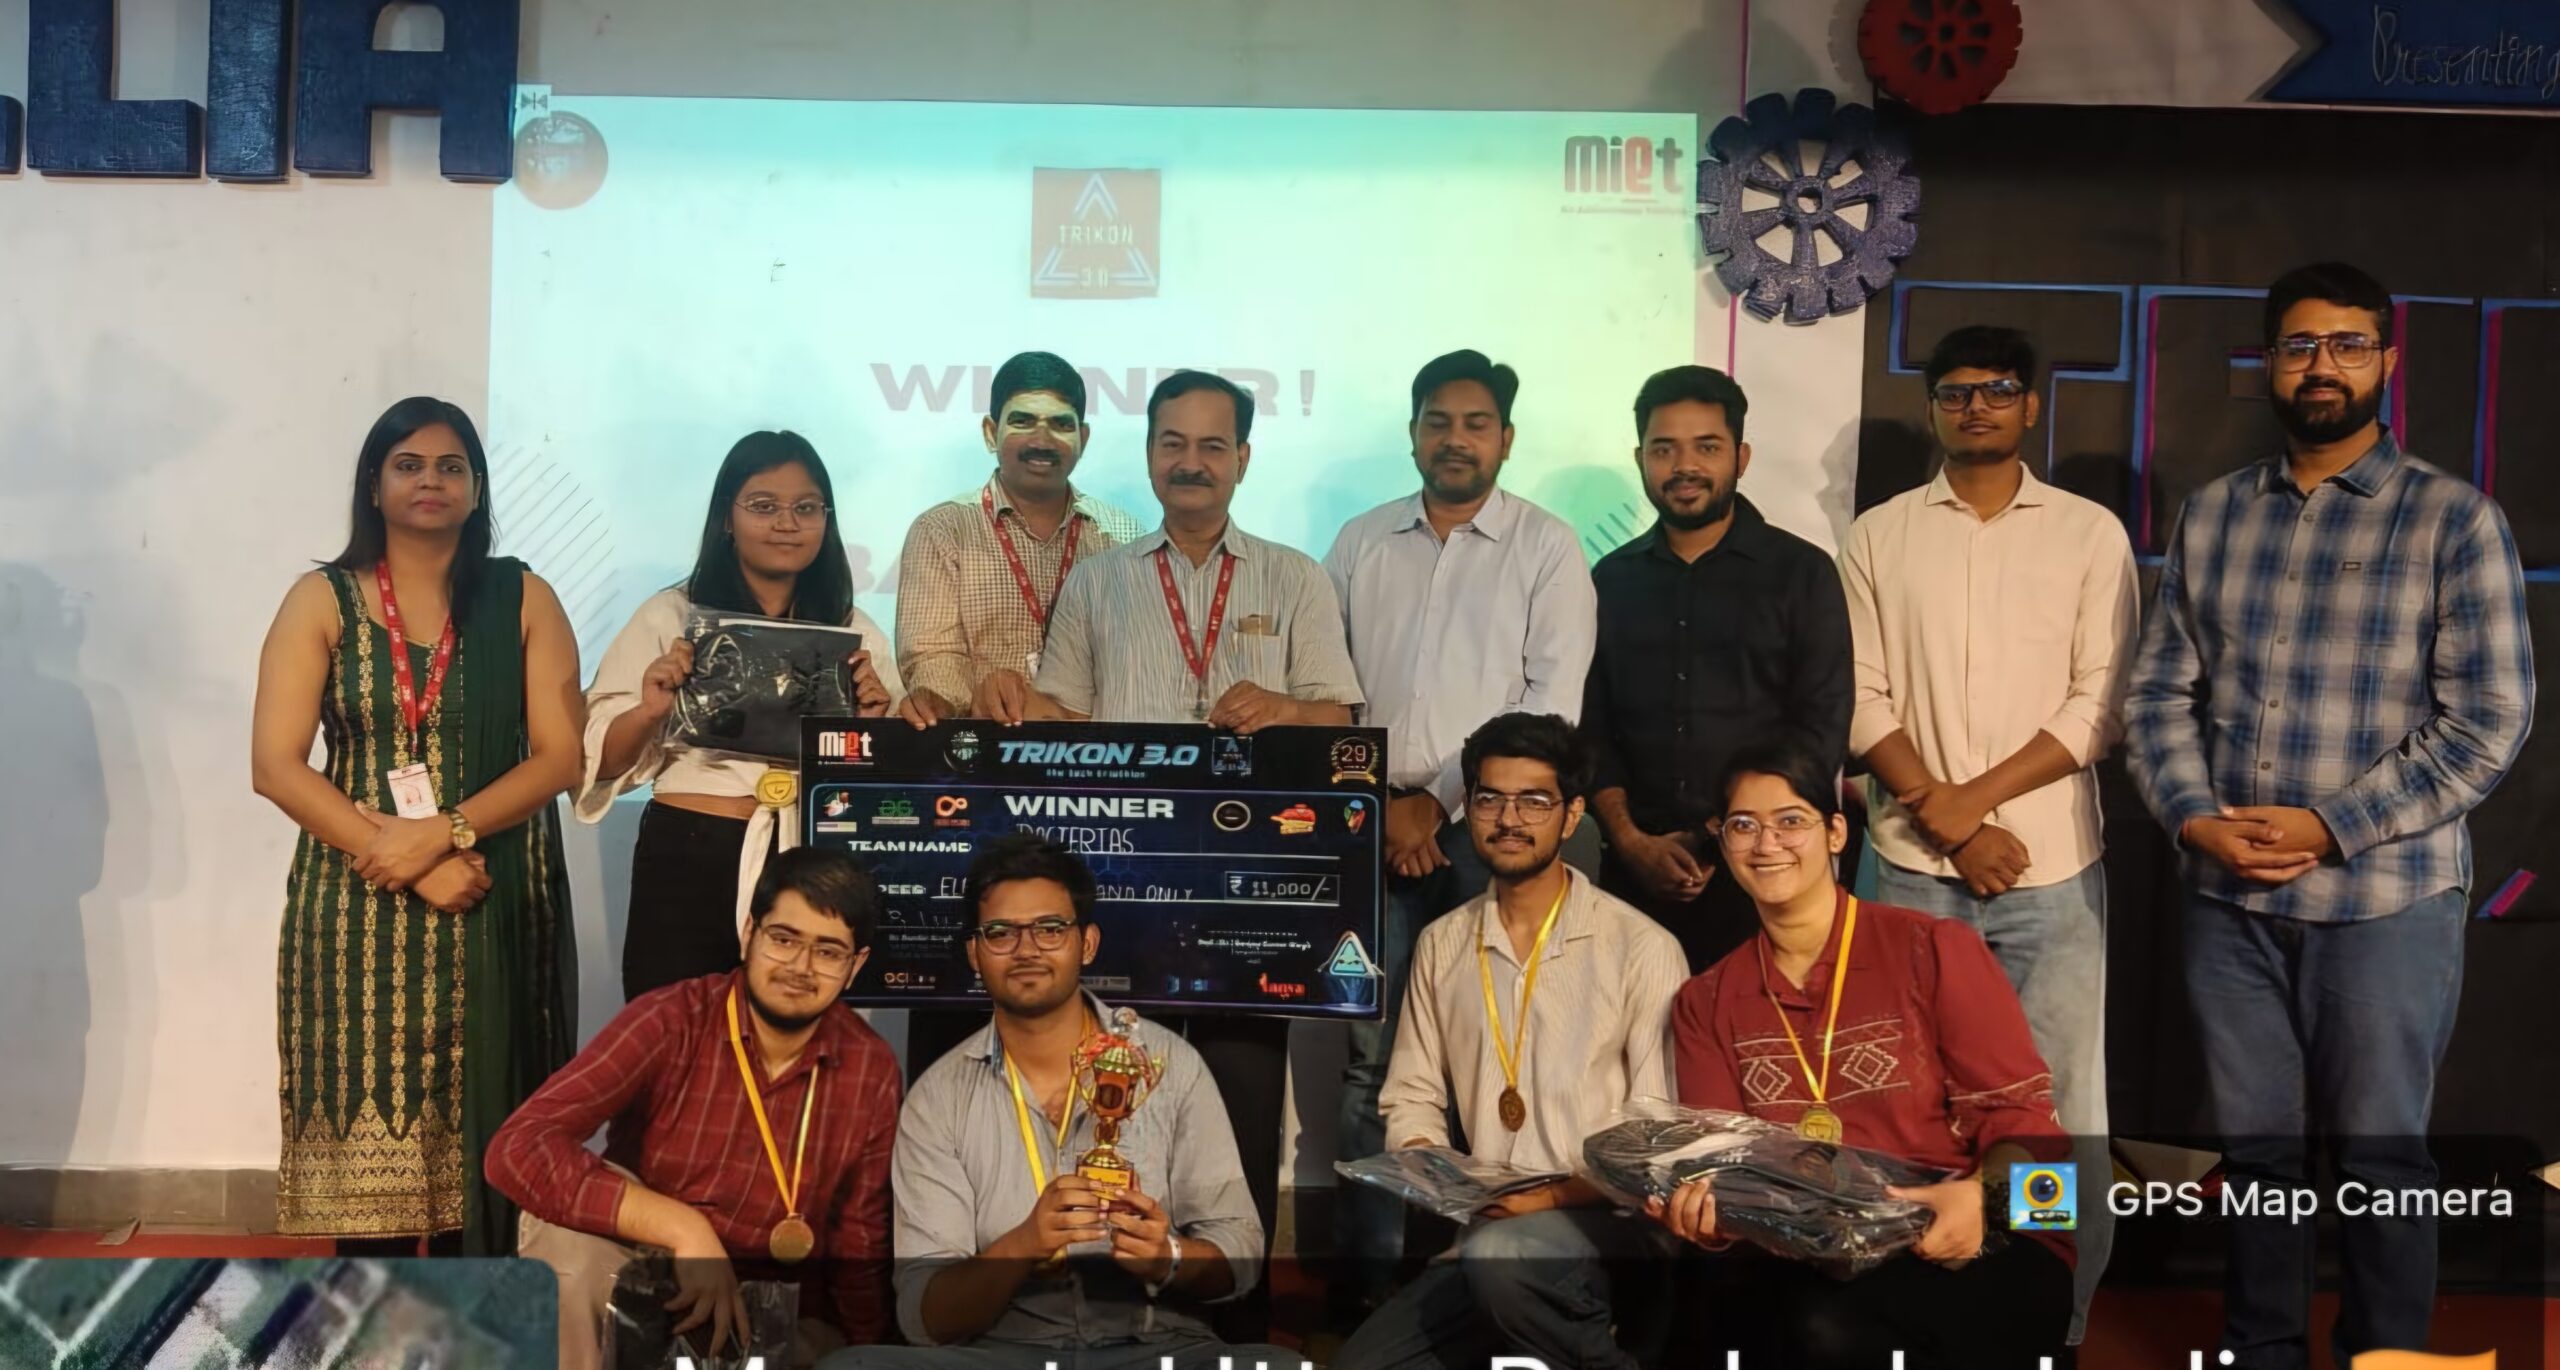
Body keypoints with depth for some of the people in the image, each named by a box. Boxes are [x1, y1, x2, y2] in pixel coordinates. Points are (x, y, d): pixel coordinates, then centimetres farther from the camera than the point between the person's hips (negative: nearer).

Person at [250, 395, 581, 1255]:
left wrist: (442, 833, -15)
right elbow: (274, 766, -4)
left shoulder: (523, 600, 6)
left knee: (482, 1130, 1)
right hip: (357, 905, 0)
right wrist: (399, 854, -13)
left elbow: (559, 755, -2)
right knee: (366, 1147, -1)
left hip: (495, 905, 0)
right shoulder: (322, 602, 4)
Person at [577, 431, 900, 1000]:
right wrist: (649, 713, -17)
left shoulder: (855, 632, 9)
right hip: (687, 860, -2)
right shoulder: (670, 617, 2)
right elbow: (599, 760, 1)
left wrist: (874, 722, -8)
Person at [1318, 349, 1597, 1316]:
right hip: (1376, 826, 2)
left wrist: (1442, 802, -8)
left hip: (1487, 826, -2)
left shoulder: (1547, 549, 2)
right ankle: (1364, 1264, 9)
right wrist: (1377, 803, -3)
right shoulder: (1361, 543, 11)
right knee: (1369, 1054, 2)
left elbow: (1550, 704, -6)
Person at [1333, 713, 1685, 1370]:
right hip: (1486, 1234, 5)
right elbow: (1411, 1100, 12)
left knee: (1498, 1257, -35)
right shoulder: (1441, 944, 11)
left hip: (1609, 1221, -5)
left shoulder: (1643, 948, -6)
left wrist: (1557, 1196, -20)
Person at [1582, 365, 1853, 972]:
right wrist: (1631, 841, -4)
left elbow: (1823, 727, -3)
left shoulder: (1802, 572, 3)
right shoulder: (1612, 579, 11)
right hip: (1637, 871, 2)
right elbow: (1591, 728, 9)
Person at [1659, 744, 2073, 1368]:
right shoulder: (1705, 1003, 11)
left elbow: (2020, 1113, -4)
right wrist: (1706, 1213, -20)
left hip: (1980, 1248, -3)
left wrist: (1982, 1196, -26)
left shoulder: (1934, 950, -1)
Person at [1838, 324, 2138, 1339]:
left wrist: (1974, 798, -11)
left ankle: (2059, 1327, 15)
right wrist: (1947, 822, -9)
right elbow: (1863, 704, 1)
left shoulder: (2090, 533, 4)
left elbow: (2101, 706, -2)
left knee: (2061, 1110, 1)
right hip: (1911, 872, 1)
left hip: (2053, 872, -1)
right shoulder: (1878, 539, 6)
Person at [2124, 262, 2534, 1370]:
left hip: (2383, 897, -3)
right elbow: (2159, 690, 8)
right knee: (2255, 1148, 14)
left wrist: (2330, 828, -14)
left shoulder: (2453, 518, -3)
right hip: (2228, 898, 3)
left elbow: (2491, 719, -8)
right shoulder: (2212, 515, 8)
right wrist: (2193, 816, -9)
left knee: (2377, 1158, 8)